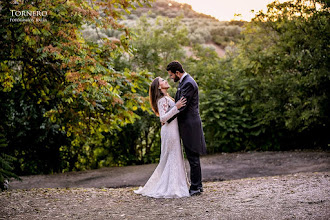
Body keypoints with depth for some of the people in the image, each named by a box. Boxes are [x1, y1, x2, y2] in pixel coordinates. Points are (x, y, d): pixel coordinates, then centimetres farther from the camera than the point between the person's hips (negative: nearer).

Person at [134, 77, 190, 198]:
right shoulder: (162, 100, -13)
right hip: (169, 130, -10)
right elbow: (162, 118, -23)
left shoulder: (166, 98, 16)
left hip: (173, 130, 10)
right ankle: (172, 188, -3)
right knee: (173, 158, -6)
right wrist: (176, 107, -28)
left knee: (168, 159, 14)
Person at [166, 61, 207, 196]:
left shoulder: (188, 83, -17)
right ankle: (197, 185, 21)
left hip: (190, 125, -10)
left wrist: (167, 119, -12)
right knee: (192, 157, 14)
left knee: (193, 157, -5)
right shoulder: (184, 82, 16)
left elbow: (182, 106, -20)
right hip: (187, 125, 10)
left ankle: (195, 187, 1)